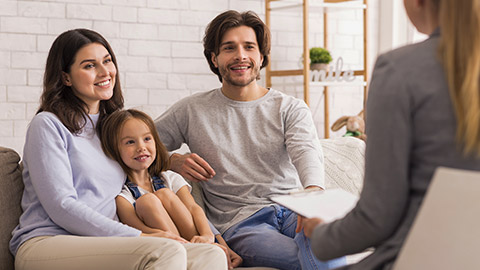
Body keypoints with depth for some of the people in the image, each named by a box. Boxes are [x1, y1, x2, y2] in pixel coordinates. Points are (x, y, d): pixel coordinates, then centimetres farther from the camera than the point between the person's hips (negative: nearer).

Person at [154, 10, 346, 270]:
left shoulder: (291, 109, 12)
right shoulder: (191, 110, 13)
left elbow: (307, 152, -8)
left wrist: (314, 191, -32)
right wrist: (174, 161, -3)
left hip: (292, 209, 2)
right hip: (240, 222, -2)